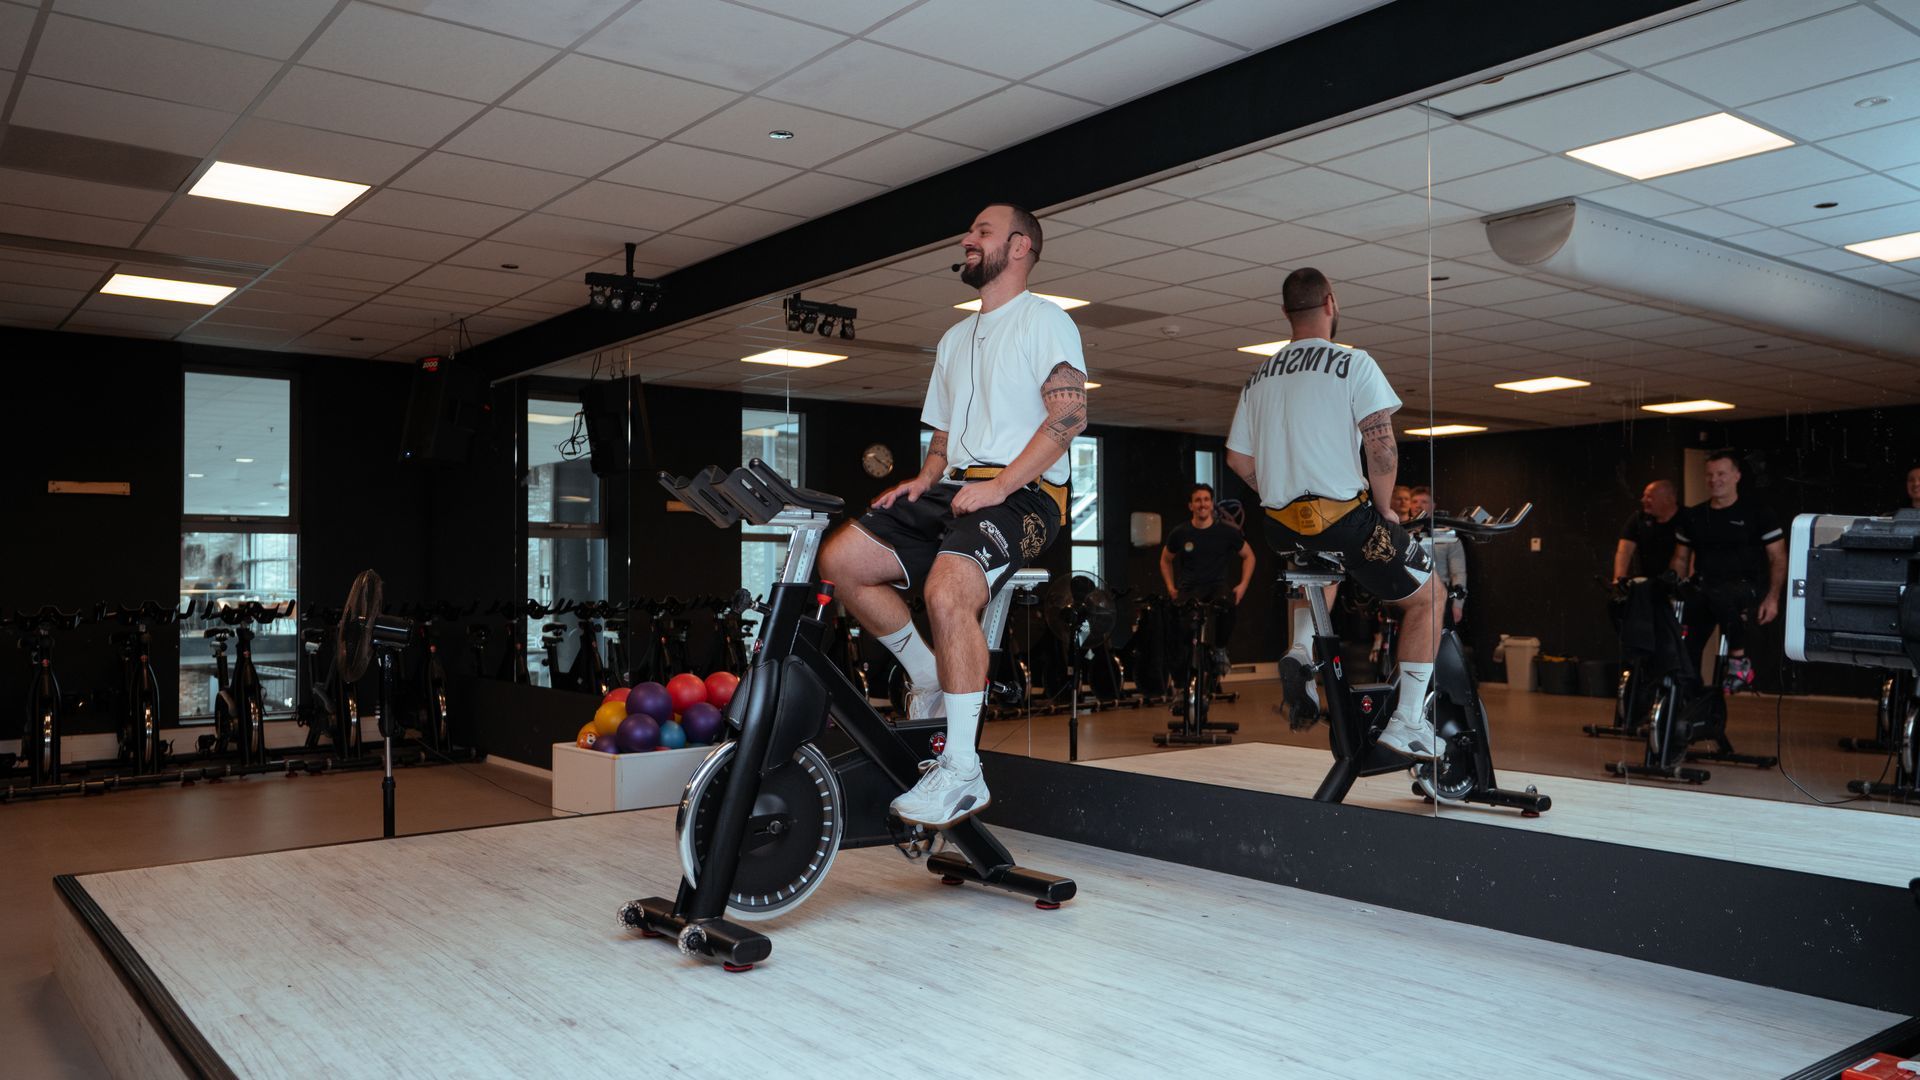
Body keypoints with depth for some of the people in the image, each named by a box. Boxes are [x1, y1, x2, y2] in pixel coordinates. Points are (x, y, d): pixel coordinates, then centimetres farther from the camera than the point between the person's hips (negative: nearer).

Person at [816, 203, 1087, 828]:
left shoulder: (1044, 320, 3)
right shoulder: (955, 340, 27)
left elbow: (1070, 413, -11)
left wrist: (999, 485, -20)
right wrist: (926, 478, 6)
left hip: (1023, 494, -8)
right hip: (954, 489, 8)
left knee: (947, 591, -33)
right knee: (839, 559, -10)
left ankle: (962, 774, -26)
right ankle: (930, 679, 5)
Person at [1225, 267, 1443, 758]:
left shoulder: (1259, 375, 13)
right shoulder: (1353, 363, -5)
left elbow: (1237, 458, 14)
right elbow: (1381, 446, -14)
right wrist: (1384, 509, 0)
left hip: (1282, 525, 6)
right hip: (1343, 515, -6)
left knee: (1323, 557, 39)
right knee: (1426, 595, 12)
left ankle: (1302, 647, 16)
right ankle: (1407, 722, 7)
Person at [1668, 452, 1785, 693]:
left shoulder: (1756, 512, 4)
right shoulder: (1693, 516, 15)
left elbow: (1778, 558, 3)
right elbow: (1681, 560, 20)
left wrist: (1772, 598, -9)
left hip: (1744, 588, -3)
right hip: (1703, 588, 4)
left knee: (1725, 597, -40)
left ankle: (1739, 660, -22)